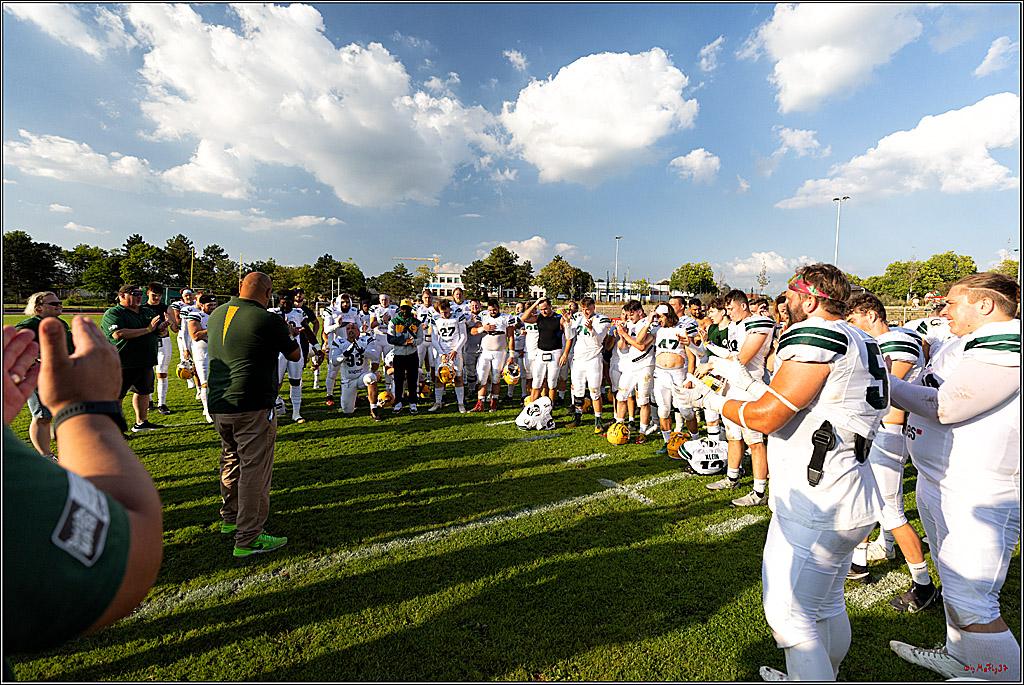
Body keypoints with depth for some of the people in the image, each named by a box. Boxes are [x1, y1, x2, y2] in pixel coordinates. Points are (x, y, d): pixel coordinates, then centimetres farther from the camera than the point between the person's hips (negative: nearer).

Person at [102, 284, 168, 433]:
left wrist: (162, 327, -7)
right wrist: (147, 329, -21)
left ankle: (141, 422, 30)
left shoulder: (148, 312, 13)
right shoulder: (112, 314, -9)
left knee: (143, 392, 17)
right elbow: (118, 334, -25)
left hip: (146, 362, 7)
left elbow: (161, 331, 19)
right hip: (123, 364, -7)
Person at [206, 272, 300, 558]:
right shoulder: (268, 320, -13)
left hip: (218, 405, 8)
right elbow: (295, 355, 0)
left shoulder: (216, 315, 9)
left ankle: (230, 519, 39)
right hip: (252, 407, -8)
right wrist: (290, 334, 20)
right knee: (255, 470, -1)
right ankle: (248, 539, 5)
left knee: (231, 461, 23)